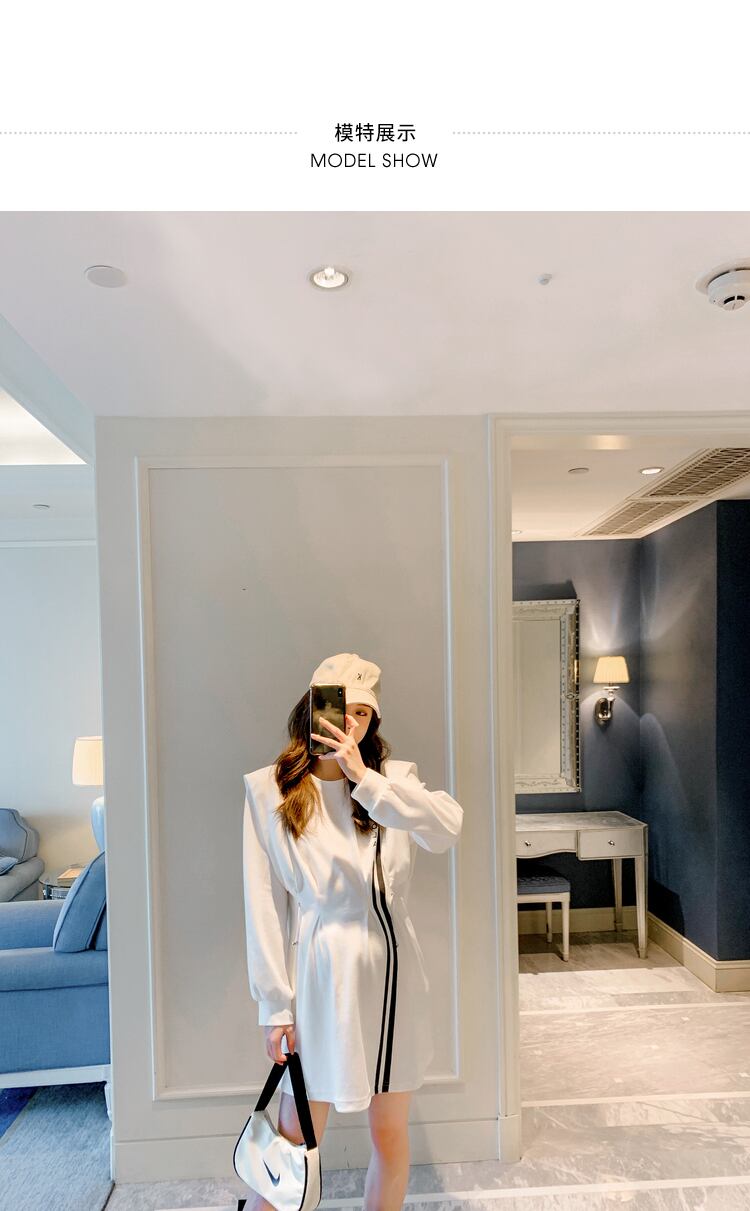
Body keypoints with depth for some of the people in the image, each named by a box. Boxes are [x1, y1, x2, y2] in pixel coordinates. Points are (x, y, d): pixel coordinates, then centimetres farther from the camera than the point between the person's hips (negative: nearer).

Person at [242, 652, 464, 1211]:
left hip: (392, 965, 3)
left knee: (391, 1132, 17)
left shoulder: (394, 778, -1)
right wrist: (276, 1005, -4)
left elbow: (447, 829, -21)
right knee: (295, 1136, 12)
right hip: (321, 970, -2)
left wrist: (364, 777, -26)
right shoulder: (269, 789, -6)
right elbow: (264, 903, -4)